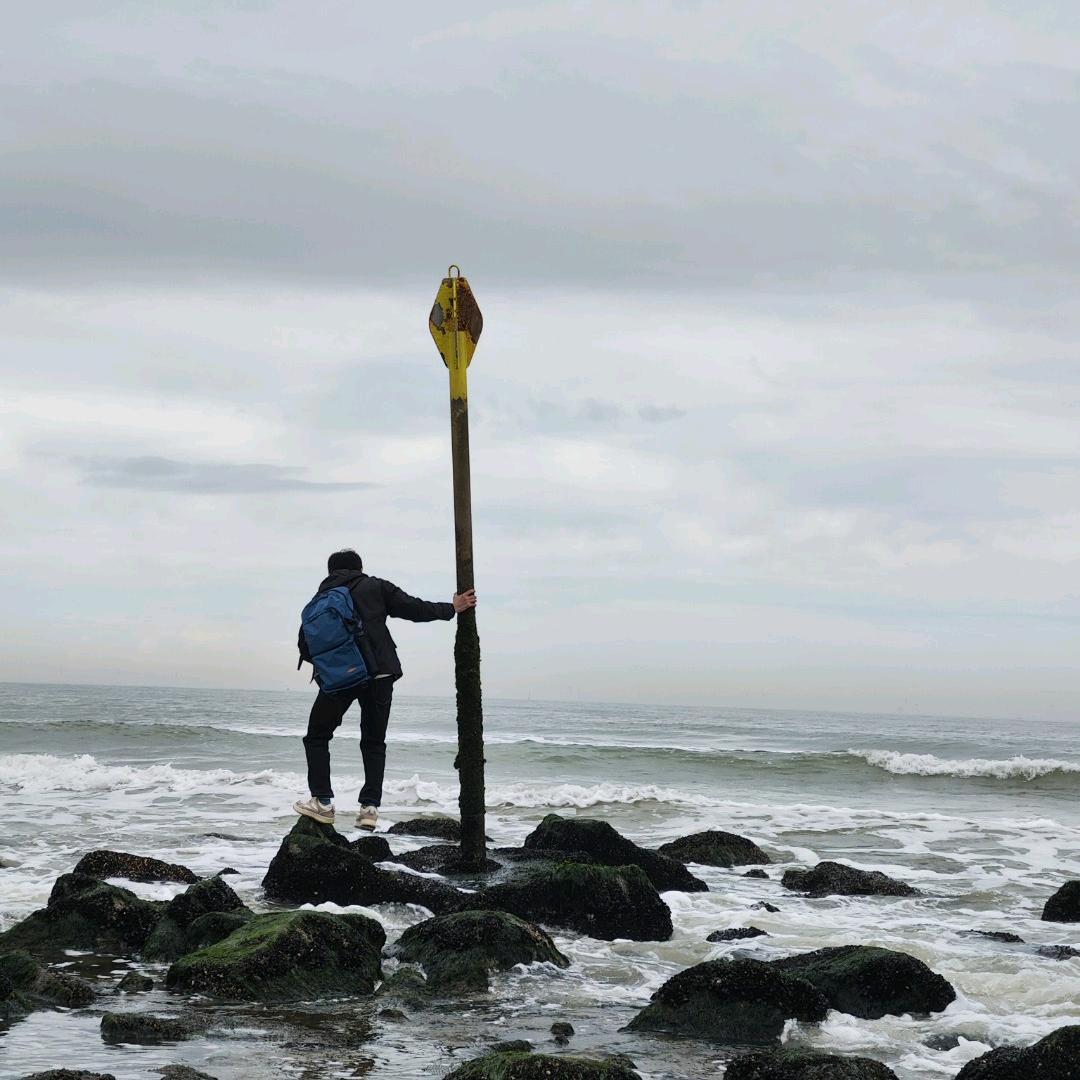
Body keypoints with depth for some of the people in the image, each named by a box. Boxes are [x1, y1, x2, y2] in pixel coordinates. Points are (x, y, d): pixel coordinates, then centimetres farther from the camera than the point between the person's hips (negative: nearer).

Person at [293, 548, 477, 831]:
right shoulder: (375, 587, 10)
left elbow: (305, 647, 8)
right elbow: (413, 609, 5)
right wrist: (452, 608, 15)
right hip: (379, 674, 0)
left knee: (317, 736, 14)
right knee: (374, 742, 11)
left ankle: (322, 802, 3)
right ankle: (370, 808, 1)